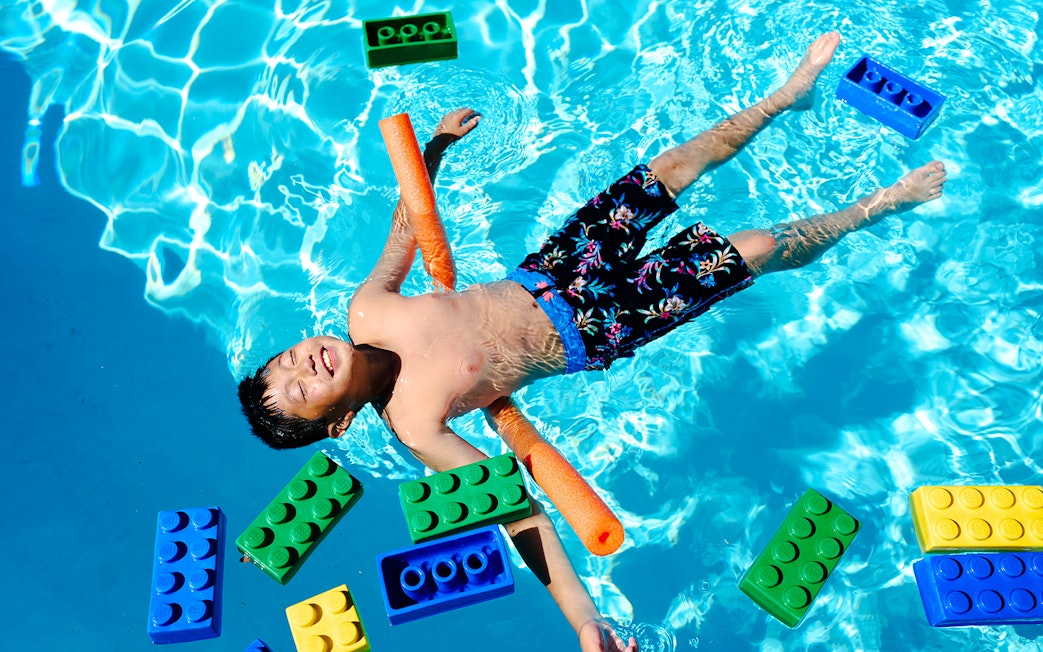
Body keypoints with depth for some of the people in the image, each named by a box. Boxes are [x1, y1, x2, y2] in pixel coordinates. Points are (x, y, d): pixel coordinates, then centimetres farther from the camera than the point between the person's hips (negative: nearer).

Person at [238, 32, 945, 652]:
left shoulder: (365, 313, -11)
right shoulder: (415, 425, -26)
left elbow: (406, 225, 6)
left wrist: (436, 142, 11)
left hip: (542, 272, 5)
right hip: (592, 333, -5)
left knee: (671, 168, 11)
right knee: (755, 250, -5)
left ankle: (788, 95, 39)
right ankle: (879, 206, 23)